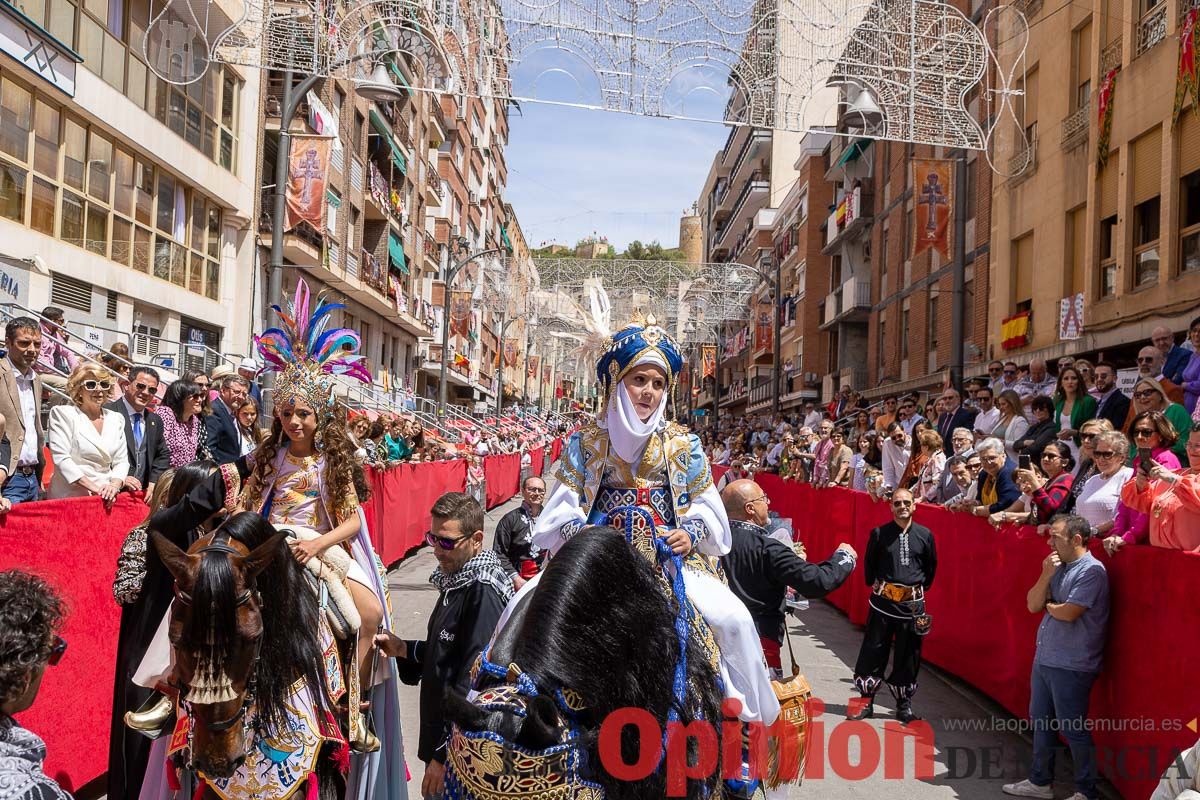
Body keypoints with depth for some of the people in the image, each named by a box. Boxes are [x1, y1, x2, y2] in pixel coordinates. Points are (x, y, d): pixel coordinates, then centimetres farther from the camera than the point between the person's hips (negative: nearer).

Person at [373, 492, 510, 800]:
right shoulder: (457, 580, 7)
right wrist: (405, 649, 4)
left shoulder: (483, 594, -23)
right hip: (442, 732, 9)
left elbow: (472, 685, -25)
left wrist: (444, 755, -21)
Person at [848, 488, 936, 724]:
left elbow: (931, 567, 13)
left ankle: (904, 705, 22)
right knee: (873, 650, 4)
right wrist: (874, 584, 8)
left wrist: (922, 587, 12)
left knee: (908, 655, 8)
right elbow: (869, 563, 9)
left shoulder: (925, 535, 0)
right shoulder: (879, 534, -3)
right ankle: (866, 701, 17)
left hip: (913, 602, 1)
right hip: (883, 600, -1)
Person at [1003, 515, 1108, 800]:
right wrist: (1046, 575, -9)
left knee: (1072, 728, 3)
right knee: (1041, 721, 17)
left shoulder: (1091, 570, -16)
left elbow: (1068, 613, -23)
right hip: (1044, 659, 9)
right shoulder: (1058, 566, 9)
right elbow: (1032, 605, 5)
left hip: (1071, 666, -8)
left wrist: (1048, 606, -2)